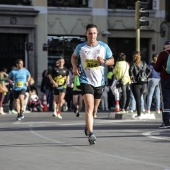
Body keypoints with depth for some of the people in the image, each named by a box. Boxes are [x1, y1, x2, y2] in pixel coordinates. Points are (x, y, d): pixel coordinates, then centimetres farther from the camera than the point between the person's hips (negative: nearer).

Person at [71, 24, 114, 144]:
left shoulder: (104, 47, 0)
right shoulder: (81, 47, -1)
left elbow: (112, 61, 9)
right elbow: (74, 57, 18)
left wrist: (104, 62, -12)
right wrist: (75, 67, -1)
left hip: (99, 81, 3)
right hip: (86, 81, -3)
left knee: (94, 109, 15)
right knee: (89, 107, -19)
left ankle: (88, 126, 42)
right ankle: (90, 134, -24)